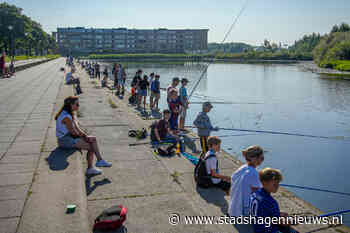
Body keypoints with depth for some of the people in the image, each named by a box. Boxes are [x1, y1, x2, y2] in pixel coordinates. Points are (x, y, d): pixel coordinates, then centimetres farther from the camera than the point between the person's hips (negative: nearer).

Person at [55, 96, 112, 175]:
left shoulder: (72, 114, 8)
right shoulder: (66, 117, -23)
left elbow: (77, 128, 6)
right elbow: (73, 132, -19)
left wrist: (86, 136, -7)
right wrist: (84, 136, -3)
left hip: (70, 137, 10)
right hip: (65, 140, -10)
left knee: (93, 139, 1)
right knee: (91, 148, -12)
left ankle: (100, 160, 0)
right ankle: (90, 169, 2)